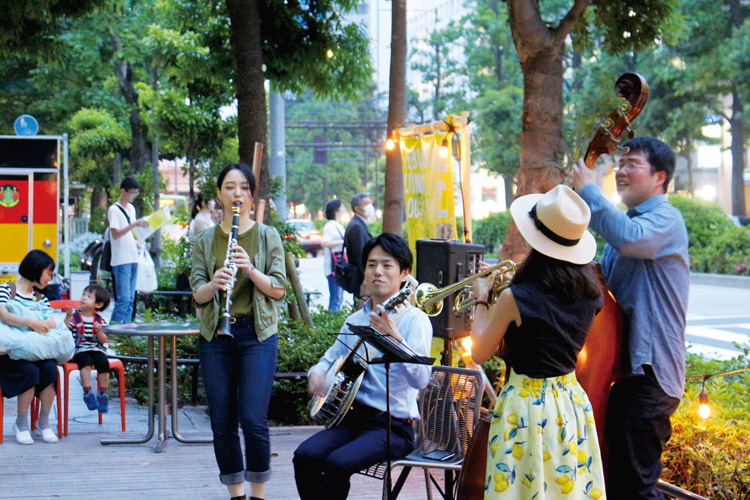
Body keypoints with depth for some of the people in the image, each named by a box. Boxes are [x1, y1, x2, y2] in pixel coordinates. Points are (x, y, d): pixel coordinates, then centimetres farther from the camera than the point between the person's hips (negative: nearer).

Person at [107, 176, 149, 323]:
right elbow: (115, 234, -17)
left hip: (133, 259, 8)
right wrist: (134, 224, -22)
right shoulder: (114, 209, -8)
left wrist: (136, 242, 10)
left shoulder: (131, 208, 17)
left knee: (130, 299, 9)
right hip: (121, 260, -8)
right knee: (123, 299, -14)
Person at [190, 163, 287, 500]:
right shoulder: (205, 241, 9)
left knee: (253, 419, -11)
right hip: (215, 336, 2)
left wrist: (251, 271, -18)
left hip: (258, 335, -2)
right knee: (222, 423, 3)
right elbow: (197, 294, 2)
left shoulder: (267, 237, 5)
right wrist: (213, 284, -19)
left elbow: (278, 290, -1)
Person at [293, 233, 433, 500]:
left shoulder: (414, 319, -6)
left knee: (338, 463, -29)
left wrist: (393, 336, -32)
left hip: (393, 425, -6)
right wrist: (317, 372, 2)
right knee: (305, 455, -20)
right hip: (352, 417, 6)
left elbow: (421, 379, -20)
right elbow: (332, 357, 26)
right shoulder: (355, 320, 14)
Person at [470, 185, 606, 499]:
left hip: (527, 405, -6)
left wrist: (481, 299, 4)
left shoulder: (516, 298, -19)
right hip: (573, 400, 6)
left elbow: (480, 353, -7)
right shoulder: (589, 293, -2)